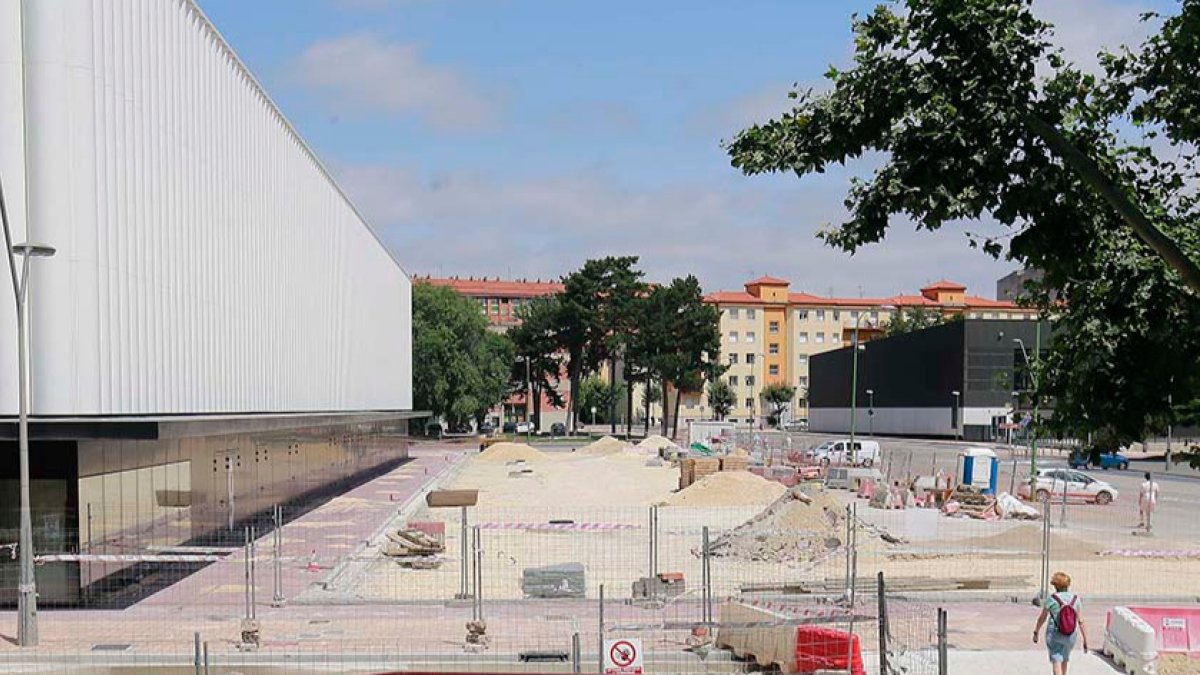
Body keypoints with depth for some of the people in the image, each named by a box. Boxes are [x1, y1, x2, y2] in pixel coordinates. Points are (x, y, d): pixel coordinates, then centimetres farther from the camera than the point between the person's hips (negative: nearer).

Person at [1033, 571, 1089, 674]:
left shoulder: (1051, 599, -8)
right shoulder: (1076, 599, -2)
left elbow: (1042, 618, 0)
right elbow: (1081, 621, -4)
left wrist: (1036, 632, 14)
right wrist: (1085, 641, 1)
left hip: (1054, 634, -4)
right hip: (1071, 635, 4)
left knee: (1056, 661, -3)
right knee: (1065, 658, 25)